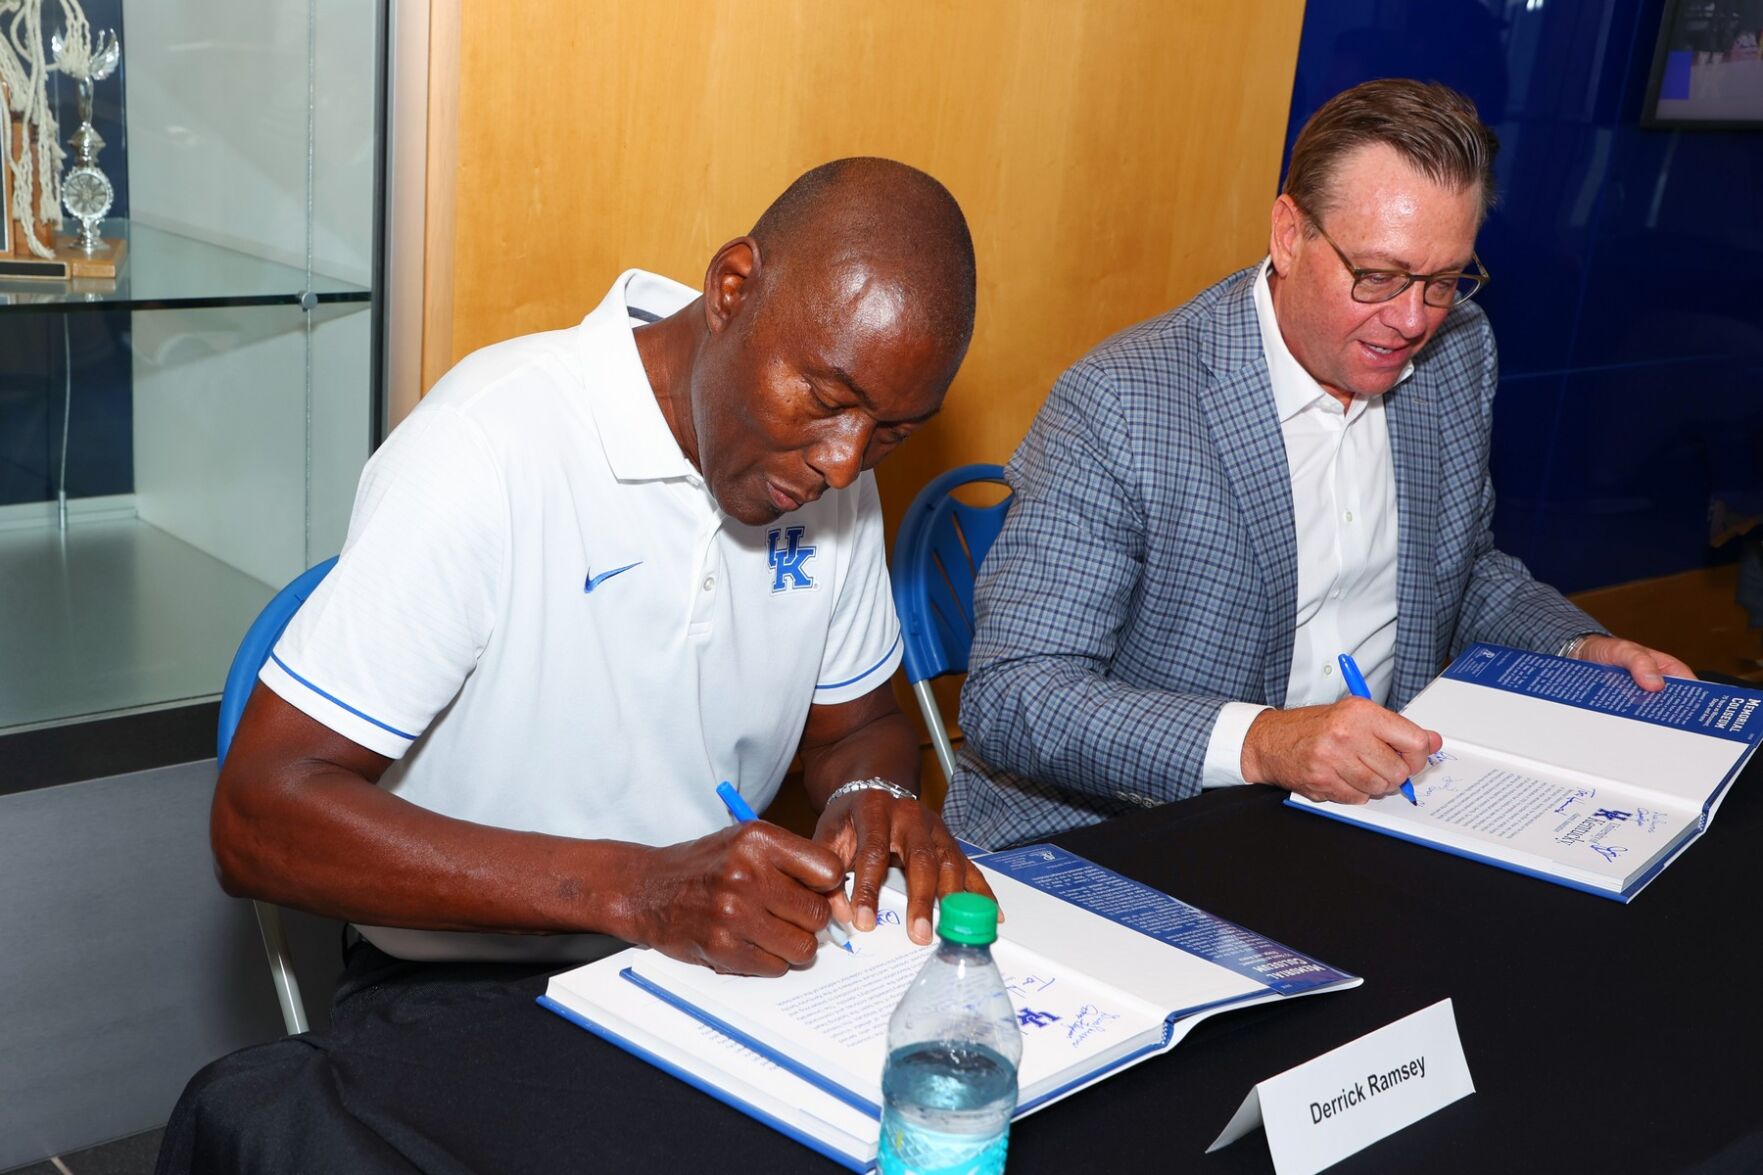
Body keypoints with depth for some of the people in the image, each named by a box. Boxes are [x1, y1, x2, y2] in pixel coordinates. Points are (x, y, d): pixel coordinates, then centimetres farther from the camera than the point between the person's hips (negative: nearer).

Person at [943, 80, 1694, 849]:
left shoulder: (1458, 353, 2)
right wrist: (1259, 743, -35)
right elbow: (1010, 698, -24)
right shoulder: (1116, 405, -20)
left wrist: (1581, 652, 1)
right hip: (1109, 846, -5)